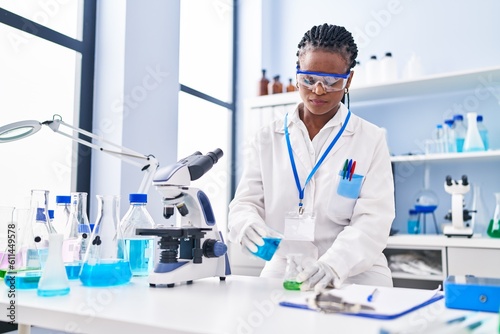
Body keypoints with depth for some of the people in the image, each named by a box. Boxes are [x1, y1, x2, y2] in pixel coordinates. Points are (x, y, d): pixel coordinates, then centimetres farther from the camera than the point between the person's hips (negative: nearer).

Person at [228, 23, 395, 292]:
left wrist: (333, 265, -24)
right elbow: (246, 201, 6)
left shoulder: (371, 140, 3)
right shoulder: (268, 138, 9)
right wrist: (248, 224, -18)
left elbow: (373, 219, -7)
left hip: (353, 280, -1)